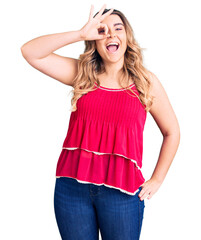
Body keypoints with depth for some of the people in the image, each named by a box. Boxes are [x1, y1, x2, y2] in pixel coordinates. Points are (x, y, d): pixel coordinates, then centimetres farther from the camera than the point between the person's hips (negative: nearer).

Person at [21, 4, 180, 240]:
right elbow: (30, 52, -4)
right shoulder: (81, 74, 5)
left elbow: (172, 132, 10)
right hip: (72, 185, 2)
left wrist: (156, 180, 5)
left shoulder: (146, 82, 2)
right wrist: (81, 33, -10)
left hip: (121, 191, -1)